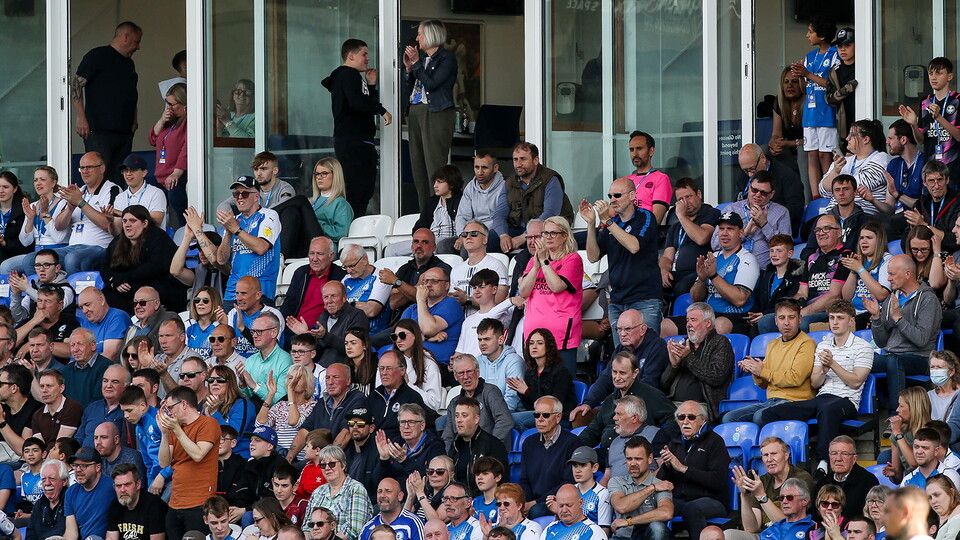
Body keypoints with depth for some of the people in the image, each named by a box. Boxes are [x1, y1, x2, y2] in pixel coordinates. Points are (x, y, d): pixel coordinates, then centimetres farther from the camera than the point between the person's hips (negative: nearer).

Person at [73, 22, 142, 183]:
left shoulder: (129, 63, 22)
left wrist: (133, 121, 15)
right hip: (99, 131, -7)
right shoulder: (97, 56, -2)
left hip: (125, 132, 7)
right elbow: (76, 85, -7)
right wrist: (81, 118, -14)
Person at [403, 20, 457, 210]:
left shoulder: (446, 58, -5)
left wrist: (416, 63, -10)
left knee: (435, 166, -12)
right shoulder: (422, 58, 18)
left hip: (436, 114, -8)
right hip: (416, 113, 8)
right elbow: (410, 89, 18)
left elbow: (432, 84, -15)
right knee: (417, 166, 6)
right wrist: (408, 68, 7)